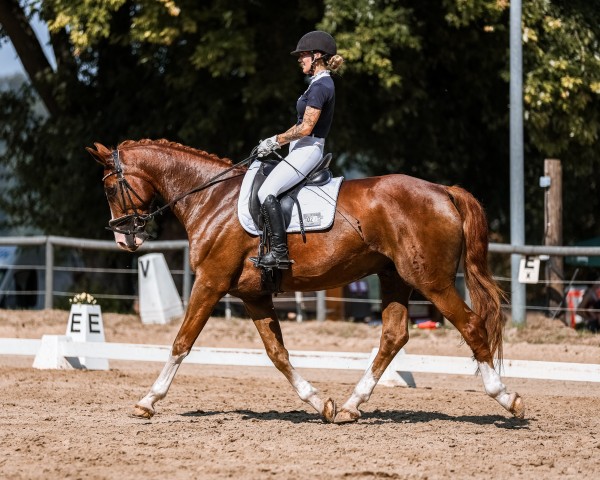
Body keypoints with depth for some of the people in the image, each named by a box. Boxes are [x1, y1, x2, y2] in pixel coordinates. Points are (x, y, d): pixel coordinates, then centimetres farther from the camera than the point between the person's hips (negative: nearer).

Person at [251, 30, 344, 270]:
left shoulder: (319, 87, -16)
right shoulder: (321, 84, 17)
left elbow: (305, 128, -21)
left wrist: (275, 141, -11)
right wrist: (276, 141, 16)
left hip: (307, 150, -11)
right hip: (303, 149, 11)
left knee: (266, 192, -22)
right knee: (266, 190, 15)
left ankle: (279, 253, -26)